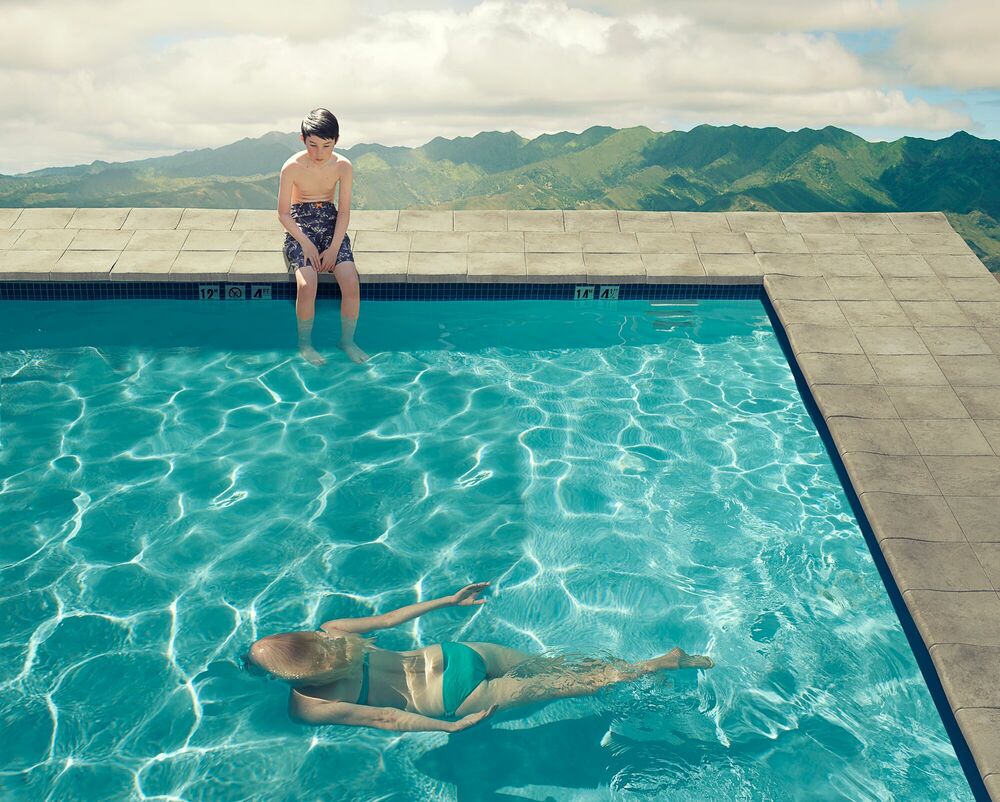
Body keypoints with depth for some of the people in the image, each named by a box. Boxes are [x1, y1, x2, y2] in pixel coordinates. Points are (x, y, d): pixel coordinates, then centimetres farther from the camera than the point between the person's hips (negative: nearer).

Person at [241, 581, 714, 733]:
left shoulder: (306, 707, -11)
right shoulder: (328, 632, 5)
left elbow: (381, 717, -17)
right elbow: (386, 619, 12)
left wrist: (451, 726, -15)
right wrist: (450, 601, 18)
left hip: (451, 699, -6)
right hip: (453, 655, 6)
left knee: (564, 685, 3)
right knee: (562, 669, 13)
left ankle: (662, 665, 6)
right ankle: (667, 659, 15)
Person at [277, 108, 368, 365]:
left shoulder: (343, 166, -7)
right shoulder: (292, 167, -14)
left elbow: (344, 210, -2)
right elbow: (283, 213, -7)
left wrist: (334, 247, -12)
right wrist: (306, 245, -16)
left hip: (331, 224, 2)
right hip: (299, 226, -2)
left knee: (351, 283, -22)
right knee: (307, 284, -28)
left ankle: (347, 340, 1)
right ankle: (304, 343, -4)